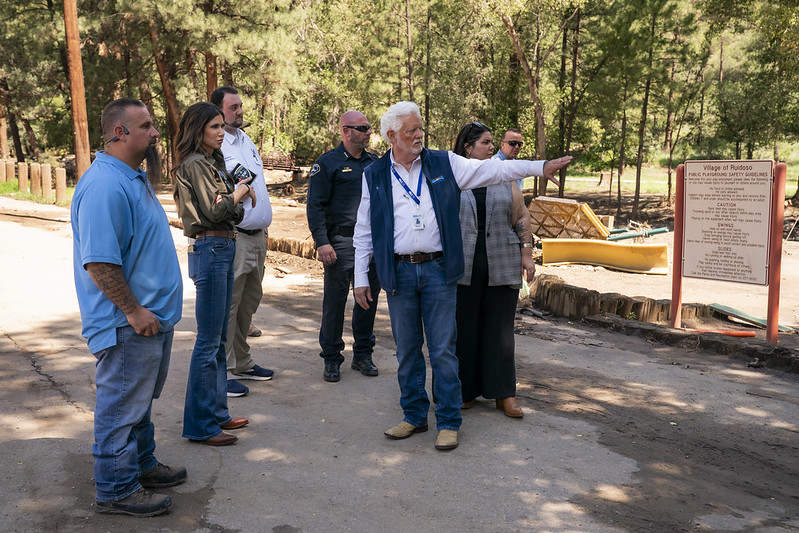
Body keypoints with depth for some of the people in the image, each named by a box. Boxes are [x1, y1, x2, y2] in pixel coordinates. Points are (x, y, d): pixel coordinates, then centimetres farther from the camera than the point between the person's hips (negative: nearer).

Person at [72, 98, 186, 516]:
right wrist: (134, 311, -23)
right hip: (129, 325, -10)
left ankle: (142, 466, 37)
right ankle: (116, 490, 18)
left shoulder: (133, 178, 12)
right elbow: (99, 262, -27)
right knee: (122, 404, 3)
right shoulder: (105, 185, -22)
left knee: (141, 399, 22)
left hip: (152, 317, 10)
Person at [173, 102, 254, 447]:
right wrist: (239, 193, 0)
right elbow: (213, 211, -16)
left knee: (219, 339, 14)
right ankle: (200, 426, 4)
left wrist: (241, 195, -5)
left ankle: (217, 412, 25)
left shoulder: (214, 162, 17)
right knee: (208, 341, -5)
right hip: (209, 250, -10)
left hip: (225, 248, 10)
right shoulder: (195, 164, -10)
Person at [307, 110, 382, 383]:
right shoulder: (327, 163, -2)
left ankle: (363, 355, 23)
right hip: (341, 241, -5)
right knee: (335, 301, 0)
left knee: (369, 298, 9)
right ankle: (331, 359, 12)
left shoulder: (374, 163, 14)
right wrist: (322, 242, -15)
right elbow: (315, 205, -6)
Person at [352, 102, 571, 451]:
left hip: (437, 270, -1)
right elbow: (364, 231, 8)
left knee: (443, 350, 2)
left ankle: (448, 422, 15)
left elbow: (491, 170, 3)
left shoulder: (443, 164, 5)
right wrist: (360, 278, 5)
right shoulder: (375, 175, 6)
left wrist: (540, 167, -6)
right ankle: (414, 416, 26)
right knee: (407, 351, 10)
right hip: (398, 273, 1)